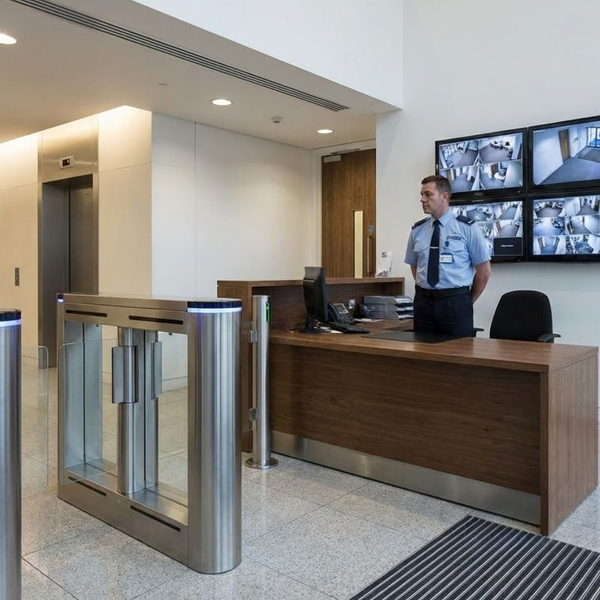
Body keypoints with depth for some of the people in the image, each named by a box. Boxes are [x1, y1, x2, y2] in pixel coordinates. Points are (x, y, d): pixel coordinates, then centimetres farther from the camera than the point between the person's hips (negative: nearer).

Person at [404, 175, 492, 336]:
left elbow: (484, 270, 1)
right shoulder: (417, 230, 7)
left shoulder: (467, 227, -4)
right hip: (423, 302, 3)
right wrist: (426, 294, 12)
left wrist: (468, 301, 6)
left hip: (456, 302, -3)